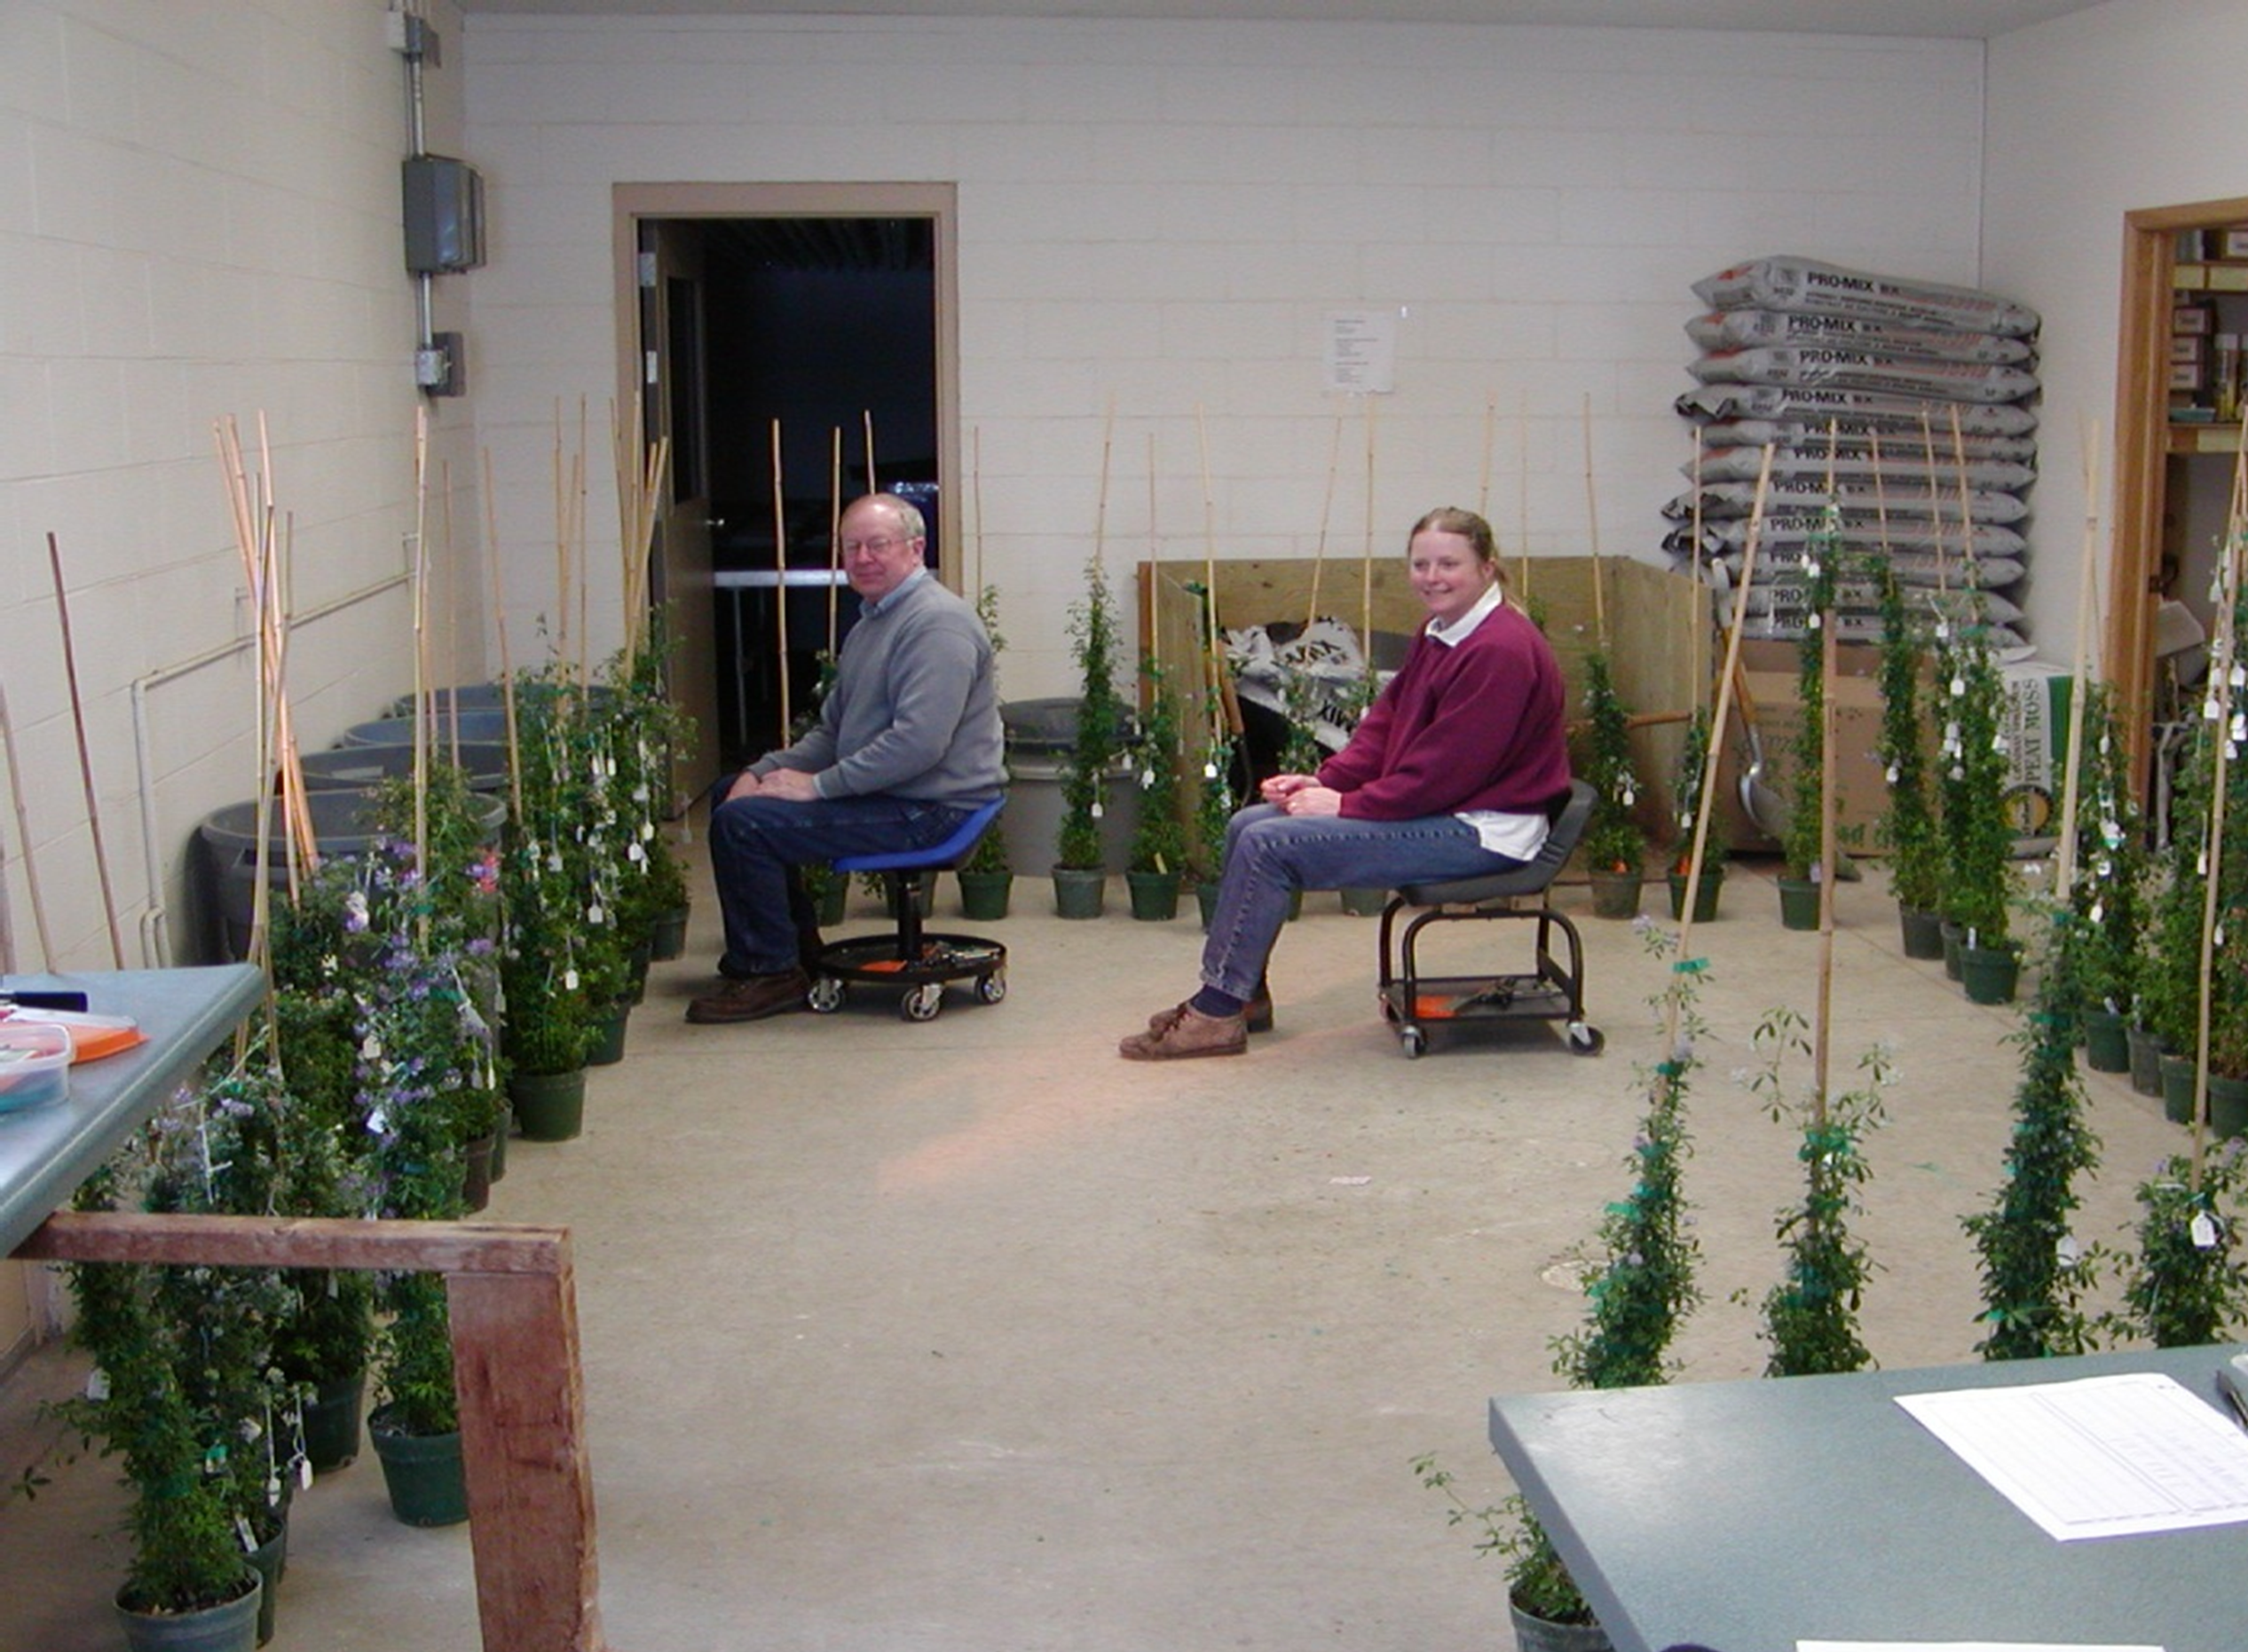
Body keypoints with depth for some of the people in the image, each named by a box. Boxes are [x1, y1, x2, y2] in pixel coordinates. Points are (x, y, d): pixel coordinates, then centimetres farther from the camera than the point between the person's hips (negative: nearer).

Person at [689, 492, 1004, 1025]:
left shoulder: (938, 623, -17)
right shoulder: (870, 622, 17)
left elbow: (919, 744, -28)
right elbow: (832, 731, 21)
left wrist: (819, 785, -21)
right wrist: (764, 771, 3)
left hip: (927, 810, -11)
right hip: (882, 795, 11)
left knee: (740, 823, -19)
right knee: (733, 795, 20)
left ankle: (771, 973, -6)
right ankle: (797, 949, 24)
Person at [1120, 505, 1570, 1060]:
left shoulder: (1501, 650, -20)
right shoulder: (1438, 635, 12)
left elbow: (1441, 770, -23)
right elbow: (1384, 725, 13)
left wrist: (1347, 805, -17)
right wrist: (1323, 781, -3)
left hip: (1482, 832, -11)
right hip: (1434, 808, 11)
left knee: (1270, 845, -18)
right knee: (1247, 825, 6)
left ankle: (1218, 1014, -9)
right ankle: (1243, 992, 13)